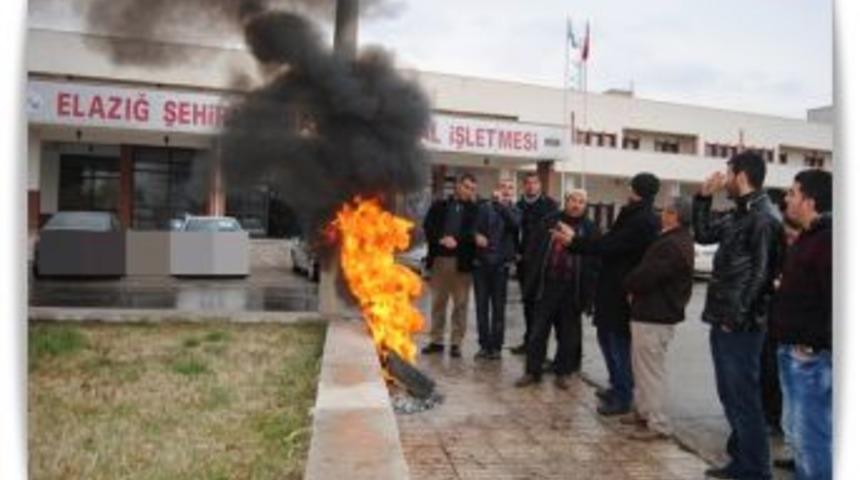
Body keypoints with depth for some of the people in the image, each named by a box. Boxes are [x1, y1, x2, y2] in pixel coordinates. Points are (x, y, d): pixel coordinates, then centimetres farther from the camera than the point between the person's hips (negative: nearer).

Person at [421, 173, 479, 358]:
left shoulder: (474, 209, 6)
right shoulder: (439, 205, 10)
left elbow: (474, 232, -5)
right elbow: (428, 227, 0)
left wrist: (456, 240, -17)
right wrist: (442, 239, -15)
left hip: (462, 261, -1)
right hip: (439, 259, 2)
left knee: (460, 303, 1)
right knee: (437, 302, 8)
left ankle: (456, 343, 9)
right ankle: (436, 340, 18)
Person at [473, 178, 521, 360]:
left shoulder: (514, 210, 4)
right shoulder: (484, 207, 7)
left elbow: (515, 223, -17)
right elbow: (474, 227, 6)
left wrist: (501, 204, -25)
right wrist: (477, 235, -15)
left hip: (500, 264, -1)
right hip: (481, 262, 1)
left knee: (498, 307, 2)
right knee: (481, 306, 4)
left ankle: (496, 346, 9)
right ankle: (484, 344, 14)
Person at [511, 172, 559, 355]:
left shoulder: (550, 204, -3)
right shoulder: (520, 205, 11)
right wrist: (517, 252, 6)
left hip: (543, 260, -5)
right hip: (524, 260, 5)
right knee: (528, 301, 10)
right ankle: (529, 340, 18)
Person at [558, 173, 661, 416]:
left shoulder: (642, 222, -18)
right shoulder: (636, 217, 13)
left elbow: (608, 245, -20)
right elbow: (611, 243, 10)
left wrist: (574, 241, -12)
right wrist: (575, 241, 1)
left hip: (622, 292, -10)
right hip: (614, 288, 10)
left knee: (618, 342, -2)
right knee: (607, 337, 18)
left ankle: (622, 397, 9)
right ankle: (618, 386, 30)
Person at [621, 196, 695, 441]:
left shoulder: (671, 246, -23)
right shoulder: (679, 241, 13)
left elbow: (645, 276, -25)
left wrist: (628, 285, -4)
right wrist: (634, 286, 2)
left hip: (654, 317, -11)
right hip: (656, 312, 11)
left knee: (651, 370, -2)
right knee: (643, 367, 21)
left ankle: (658, 424, 7)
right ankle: (643, 411, 33)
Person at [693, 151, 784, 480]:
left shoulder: (764, 217, -15)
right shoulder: (739, 214, 13)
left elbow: (761, 273, -19)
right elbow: (703, 234, 25)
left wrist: (737, 317, -17)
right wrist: (704, 197, 14)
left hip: (740, 326, -9)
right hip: (724, 321, 10)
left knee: (744, 399, -1)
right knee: (730, 396, 17)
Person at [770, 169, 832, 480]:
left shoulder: (826, 239, -17)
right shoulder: (809, 237, 17)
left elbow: (835, 299, -24)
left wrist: (815, 344, -22)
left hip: (811, 355, -10)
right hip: (794, 350, 11)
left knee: (812, 436, -4)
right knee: (798, 431, 19)